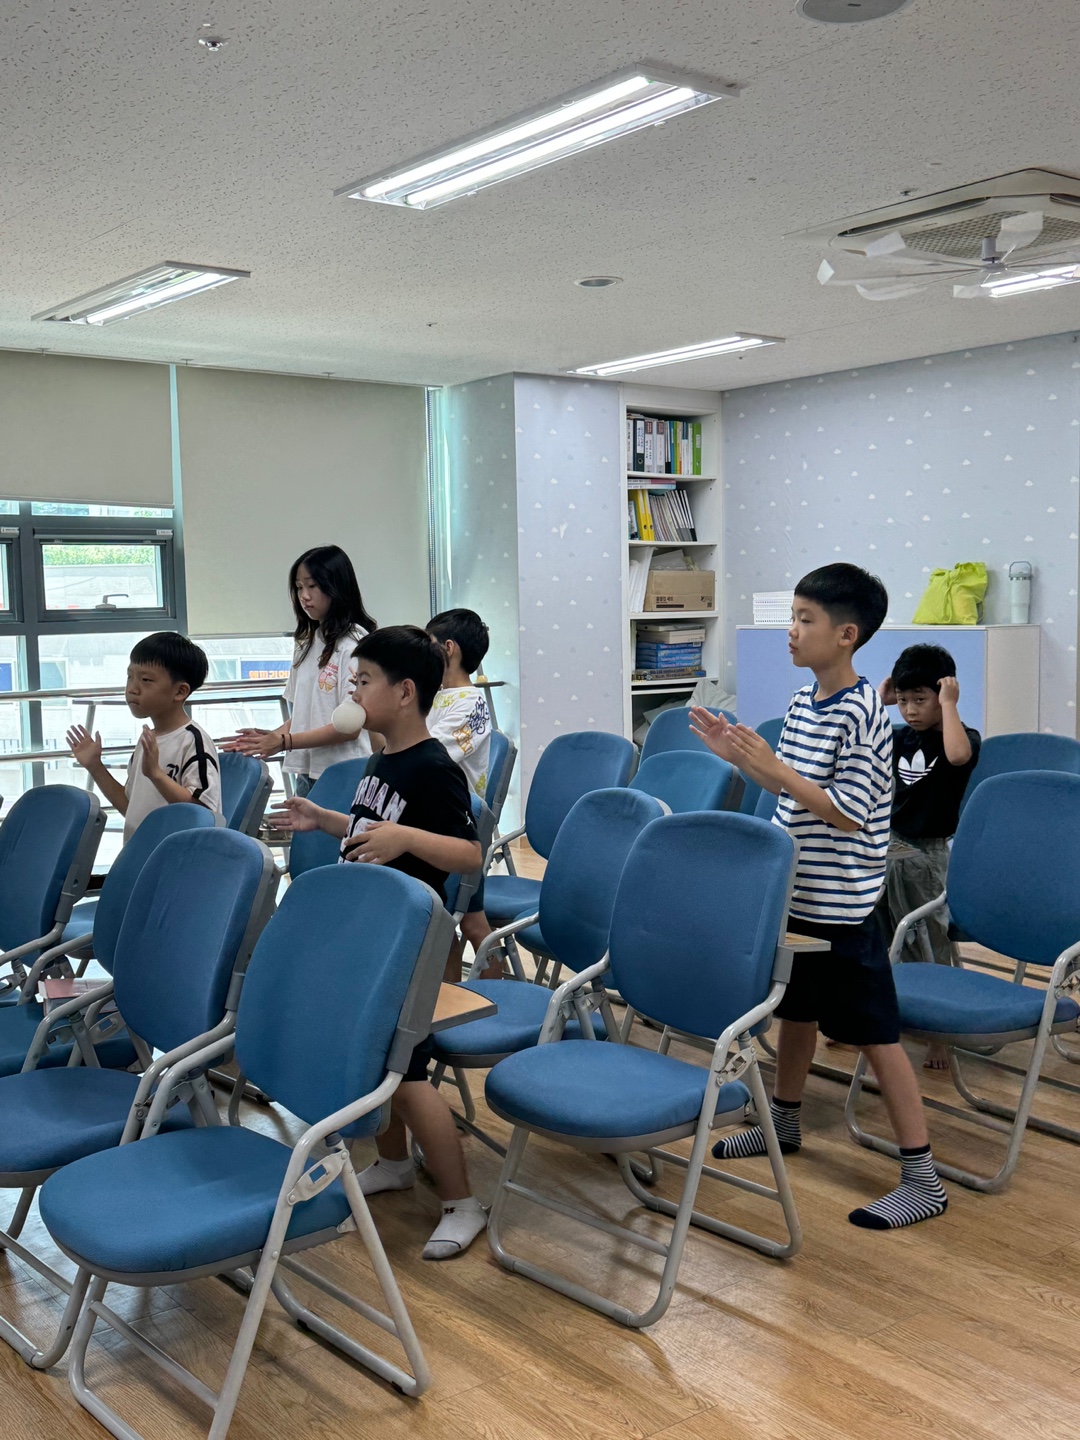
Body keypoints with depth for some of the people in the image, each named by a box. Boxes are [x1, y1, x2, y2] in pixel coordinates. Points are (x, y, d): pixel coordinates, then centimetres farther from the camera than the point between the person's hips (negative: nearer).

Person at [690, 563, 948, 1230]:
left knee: (874, 1032, -2)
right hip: (797, 893, 8)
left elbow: (848, 811, -24)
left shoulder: (862, 714, -20)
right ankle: (785, 1122, 42)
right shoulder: (803, 701, 6)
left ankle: (923, 1180, 7)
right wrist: (741, 755, 2)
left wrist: (773, 766, -27)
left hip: (842, 906, -8)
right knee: (796, 1010, 23)